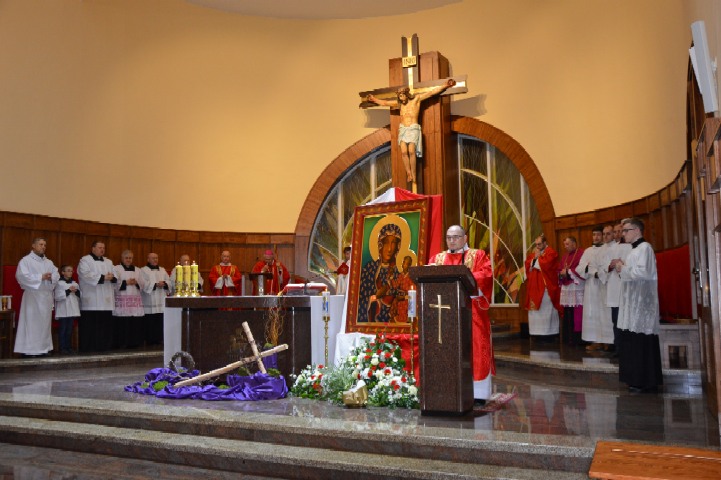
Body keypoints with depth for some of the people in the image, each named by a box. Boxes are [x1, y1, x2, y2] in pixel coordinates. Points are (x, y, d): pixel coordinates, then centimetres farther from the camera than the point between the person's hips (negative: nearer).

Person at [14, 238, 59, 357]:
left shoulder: (49, 262, 18)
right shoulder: (26, 260, -1)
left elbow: (57, 275, 10)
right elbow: (21, 275, -15)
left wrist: (51, 277, -13)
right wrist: (41, 277, -15)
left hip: (47, 296, 6)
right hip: (32, 296, -6)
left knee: (45, 323, 7)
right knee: (31, 323, -7)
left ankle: (43, 348, 12)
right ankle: (29, 350, -5)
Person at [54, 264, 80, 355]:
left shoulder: (75, 284, 13)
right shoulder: (59, 283, -3)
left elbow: (80, 296, 12)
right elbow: (57, 297, -12)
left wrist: (77, 291, -8)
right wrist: (68, 291, -17)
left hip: (73, 310, 5)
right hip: (63, 311, -5)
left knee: (70, 330, 9)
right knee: (63, 329, -1)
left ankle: (69, 347, 14)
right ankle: (62, 348, 3)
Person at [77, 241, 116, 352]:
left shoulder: (108, 262, 21)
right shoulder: (85, 260, 2)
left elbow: (115, 277, 15)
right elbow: (86, 275, -14)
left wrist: (112, 277, -9)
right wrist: (103, 277, -15)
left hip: (106, 300, 6)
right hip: (91, 300, -5)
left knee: (105, 324, 4)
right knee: (90, 325, -6)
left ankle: (104, 346, 10)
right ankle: (88, 347, -1)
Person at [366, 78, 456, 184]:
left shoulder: (416, 99, 2)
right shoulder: (399, 103, 14)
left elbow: (431, 92, -3)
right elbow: (385, 103, 25)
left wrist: (445, 86, -9)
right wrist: (374, 99, 33)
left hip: (413, 128, -4)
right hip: (402, 129, 4)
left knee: (411, 151, -17)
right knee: (404, 152, -12)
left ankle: (413, 175, -11)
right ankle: (409, 174, -9)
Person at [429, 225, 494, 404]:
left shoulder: (478, 255, 8)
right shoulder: (438, 258, 18)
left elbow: (486, 275, -8)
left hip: (470, 309, -3)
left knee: (473, 348, -4)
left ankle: (477, 393, 2)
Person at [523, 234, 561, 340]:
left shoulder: (551, 253, -5)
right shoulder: (533, 253, 17)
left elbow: (545, 265, -20)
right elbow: (527, 265, 8)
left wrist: (537, 257, -7)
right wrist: (534, 258, -6)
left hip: (546, 287, -7)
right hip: (535, 287, 7)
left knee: (546, 309, -4)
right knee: (535, 309, 5)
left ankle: (548, 333, 1)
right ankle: (540, 332, 9)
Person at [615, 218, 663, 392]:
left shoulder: (644, 247, -10)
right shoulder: (635, 249, 18)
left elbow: (643, 272, -22)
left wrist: (623, 269, -10)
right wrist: (622, 268, 5)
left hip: (641, 301, -10)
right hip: (633, 301, 10)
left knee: (641, 342, -6)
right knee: (633, 341, 11)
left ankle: (646, 382, 0)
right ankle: (637, 378, 17)